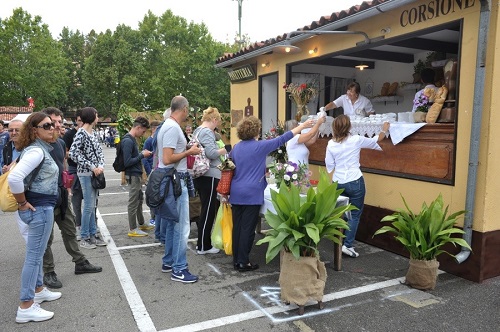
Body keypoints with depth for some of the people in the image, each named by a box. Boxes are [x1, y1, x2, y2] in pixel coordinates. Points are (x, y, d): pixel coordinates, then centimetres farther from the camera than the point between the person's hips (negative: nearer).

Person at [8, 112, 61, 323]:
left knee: (37, 253, 21)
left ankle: (38, 290, 37)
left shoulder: (41, 148, 10)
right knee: (34, 256, -3)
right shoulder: (36, 151, -21)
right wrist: (22, 202, -19)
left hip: (42, 206, 10)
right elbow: (14, 178, -33)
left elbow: (27, 173, 25)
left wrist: (25, 202, 20)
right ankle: (26, 307, 7)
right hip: (39, 208, -10)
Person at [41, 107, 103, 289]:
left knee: (70, 231, 17)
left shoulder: (61, 143, 8)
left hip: (61, 194, 8)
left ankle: (80, 263, 29)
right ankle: (48, 273, 19)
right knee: (47, 236, 6)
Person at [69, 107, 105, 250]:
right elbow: (73, 153, -21)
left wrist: (101, 165, -4)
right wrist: (91, 166, -18)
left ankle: (92, 235, 23)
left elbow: (99, 151, 14)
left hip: (95, 173, 8)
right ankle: (84, 238, 8)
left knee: (92, 206, 13)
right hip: (86, 174, -8)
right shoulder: (81, 133, -13)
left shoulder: (93, 133, 11)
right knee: (88, 206, -3)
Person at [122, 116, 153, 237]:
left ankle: (142, 223, 34)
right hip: (133, 175, -10)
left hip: (137, 174, 10)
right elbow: (127, 162, -24)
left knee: (140, 199, 20)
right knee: (133, 202, 0)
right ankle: (133, 229, 12)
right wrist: (142, 155, -17)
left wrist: (142, 153, 3)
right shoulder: (128, 141, -20)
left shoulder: (132, 139, 9)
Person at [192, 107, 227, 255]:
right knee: (208, 211, -2)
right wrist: (222, 151, -7)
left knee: (207, 210, 17)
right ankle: (203, 247, 7)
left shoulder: (197, 131, 17)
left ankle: (203, 243, 26)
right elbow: (211, 153, -24)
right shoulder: (207, 132, -13)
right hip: (209, 176, -10)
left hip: (200, 175, 10)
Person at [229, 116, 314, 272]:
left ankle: (236, 260, 19)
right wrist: (302, 126, 6)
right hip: (252, 194, -6)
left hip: (236, 193, 6)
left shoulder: (236, 147, 9)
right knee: (247, 228, 0)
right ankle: (244, 262, 6)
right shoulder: (260, 146, -9)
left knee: (237, 227, 10)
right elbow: (281, 139, -3)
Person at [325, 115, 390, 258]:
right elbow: (375, 141, 10)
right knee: (355, 215, 5)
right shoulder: (356, 140, -8)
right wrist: (384, 130, 28)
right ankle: (347, 245, -1)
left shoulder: (331, 144, -2)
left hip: (338, 183, 4)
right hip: (355, 182, -3)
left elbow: (329, 166, 3)